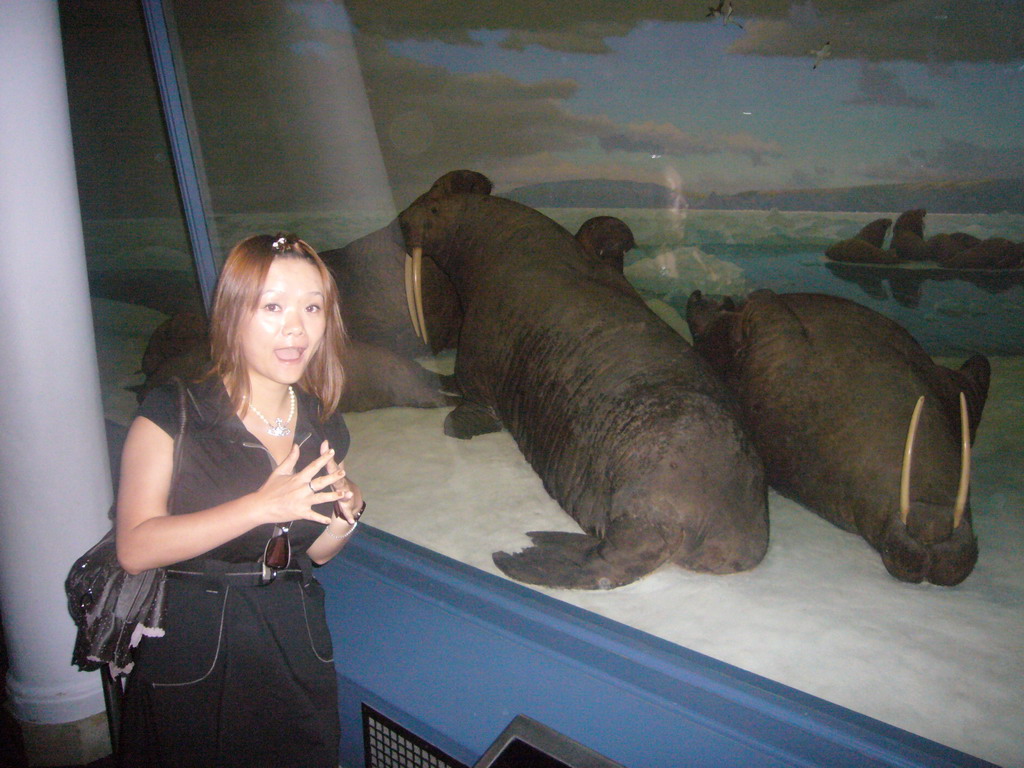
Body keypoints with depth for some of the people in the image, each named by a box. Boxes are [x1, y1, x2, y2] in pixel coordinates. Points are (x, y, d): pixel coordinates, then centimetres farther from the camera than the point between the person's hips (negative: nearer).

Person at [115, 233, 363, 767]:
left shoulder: (324, 428, 2)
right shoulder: (172, 417, -13)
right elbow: (135, 549, -21)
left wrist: (346, 516, -10)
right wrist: (261, 506, -27)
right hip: (192, 663, -4)